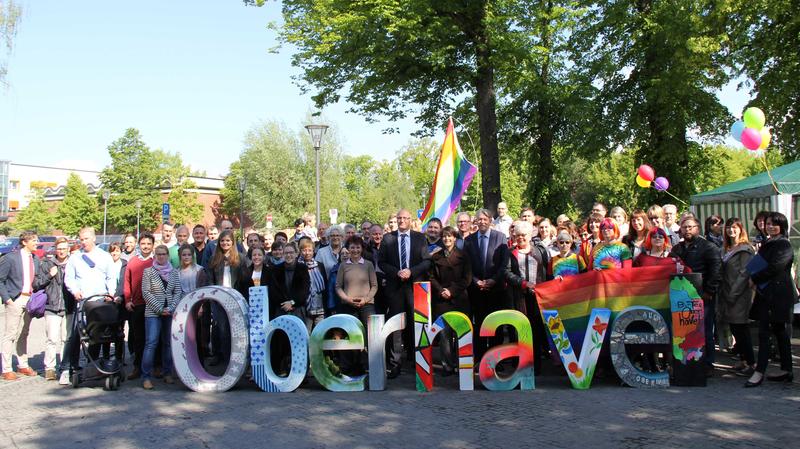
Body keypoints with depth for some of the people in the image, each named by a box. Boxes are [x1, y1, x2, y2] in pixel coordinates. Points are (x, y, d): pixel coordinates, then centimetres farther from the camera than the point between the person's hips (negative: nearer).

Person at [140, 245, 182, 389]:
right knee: (151, 343, -9)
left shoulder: (174, 272, 10)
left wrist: (170, 308, -8)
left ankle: (167, 373, 16)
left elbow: (178, 292, 6)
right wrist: (159, 309, -11)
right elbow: (146, 292, -4)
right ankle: (146, 377, -6)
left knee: (168, 343, 7)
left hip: (170, 312, 3)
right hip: (153, 312, -3)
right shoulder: (148, 271, 3)